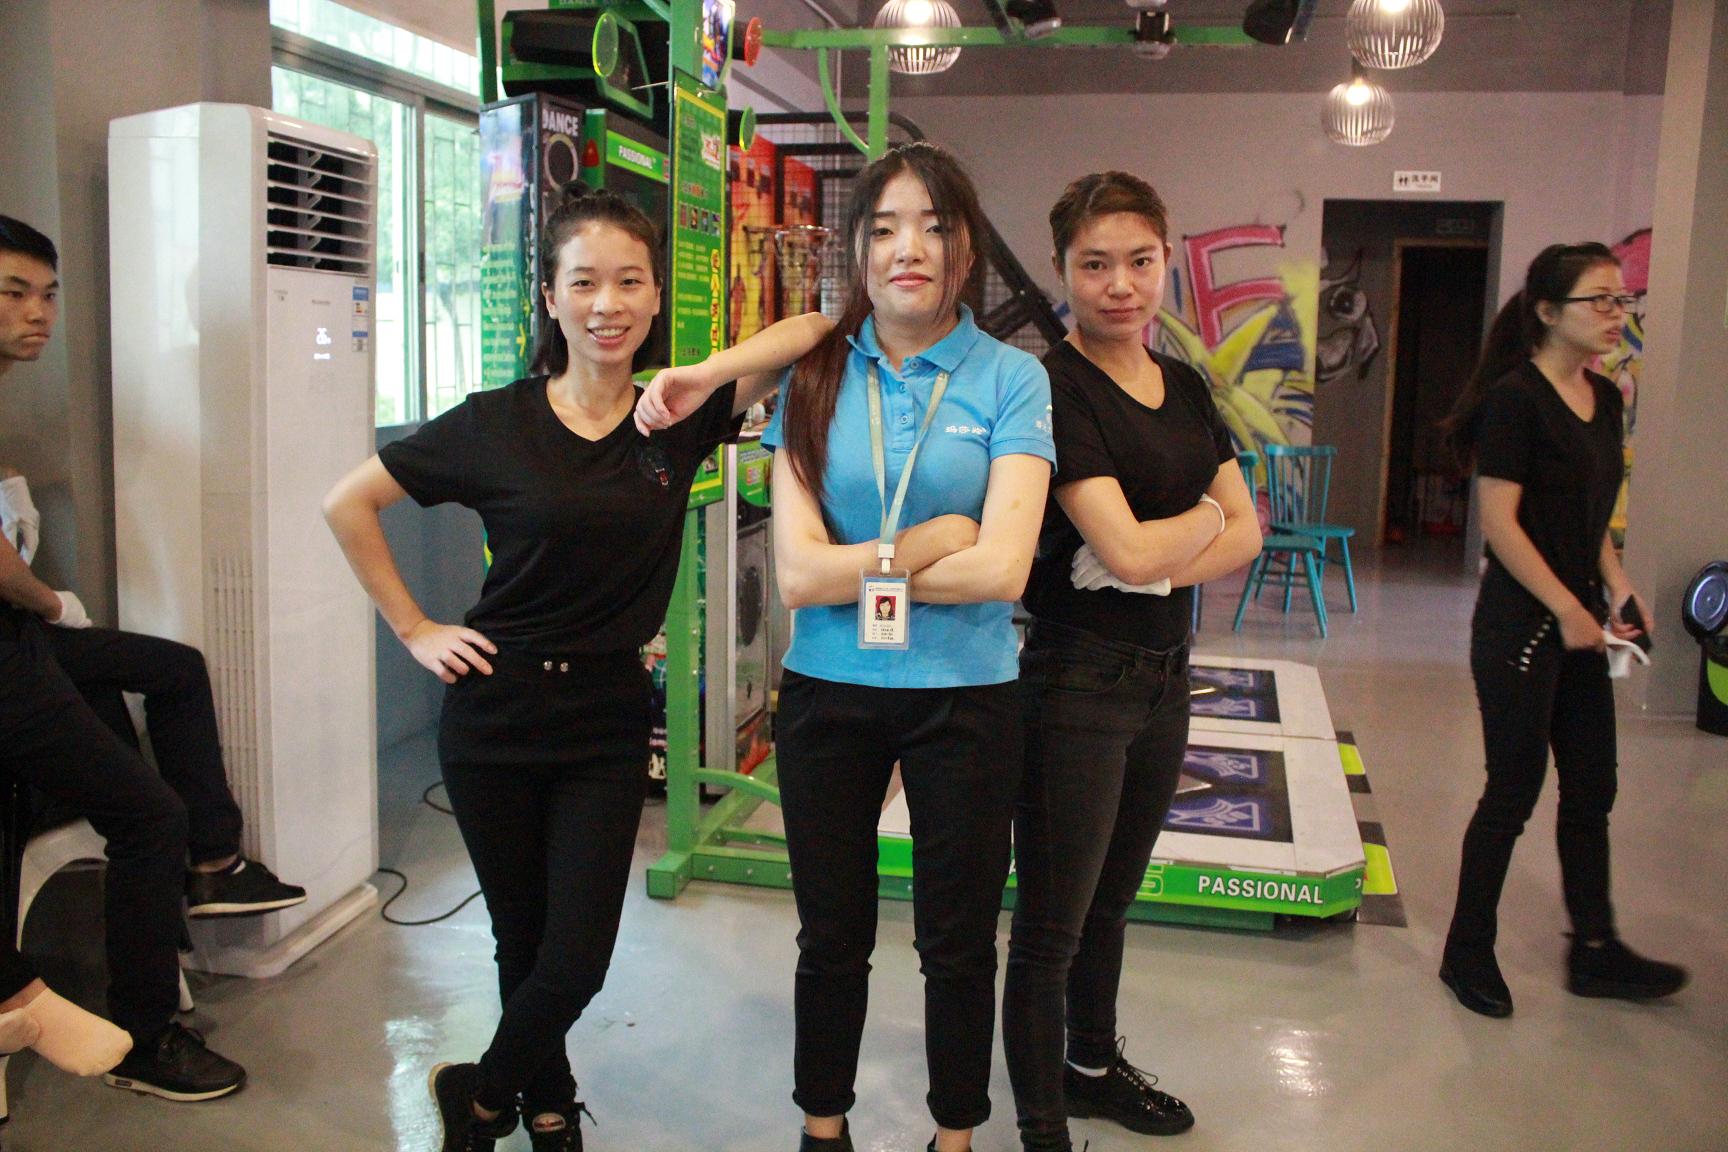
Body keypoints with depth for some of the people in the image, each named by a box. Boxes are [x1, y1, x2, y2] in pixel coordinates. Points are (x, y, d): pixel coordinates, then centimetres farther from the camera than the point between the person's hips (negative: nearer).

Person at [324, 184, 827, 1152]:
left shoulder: (678, 417, -2)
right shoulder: (496, 425, -5)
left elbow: (819, 327, -8)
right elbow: (348, 504, 3)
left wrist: (706, 376, -21)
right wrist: (415, 629, 0)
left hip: (610, 720, 1)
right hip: (497, 712, -1)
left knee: (577, 960, 1)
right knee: (523, 939, 13)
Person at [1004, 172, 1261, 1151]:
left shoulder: (1186, 388, 10)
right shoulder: (1056, 389, -14)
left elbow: (1247, 532, 6)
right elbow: (1127, 549, -21)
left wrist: (1165, 563, -13)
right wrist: (1207, 516, -2)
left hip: (1164, 673, 8)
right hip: (1079, 677, -7)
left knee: (1112, 899, 23)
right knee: (1052, 929, 3)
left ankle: (1095, 1066, 43)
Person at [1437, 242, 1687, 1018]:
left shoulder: (1604, 399, 11)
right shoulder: (1514, 399, -15)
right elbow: (1499, 522, -18)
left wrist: (1615, 586, 4)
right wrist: (1567, 609, -16)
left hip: (1577, 621, 8)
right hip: (1520, 624, -8)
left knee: (1591, 788, 14)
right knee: (1515, 789, 1)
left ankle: (1594, 952, 28)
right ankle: (1467, 952, 17)